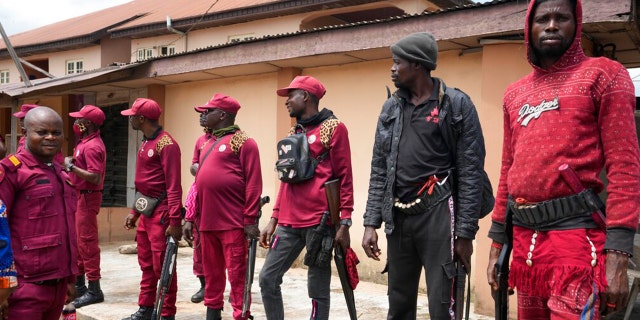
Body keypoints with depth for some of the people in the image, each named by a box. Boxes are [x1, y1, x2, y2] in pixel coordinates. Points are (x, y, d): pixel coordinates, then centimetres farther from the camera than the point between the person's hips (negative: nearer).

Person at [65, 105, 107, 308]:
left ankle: (94, 290, 1)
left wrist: (71, 167, -21)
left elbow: (95, 177, -26)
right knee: (77, 241, 17)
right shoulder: (86, 142, 14)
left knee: (87, 242, -6)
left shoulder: (92, 146, -18)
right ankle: (78, 284, 29)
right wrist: (72, 165, 2)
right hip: (80, 196, 11)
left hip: (87, 198, -11)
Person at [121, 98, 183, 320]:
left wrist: (175, 221, -24)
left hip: (161, 212, -9)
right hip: (146, 212, 10)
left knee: (162, 266, -2)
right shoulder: (145, 143, 15)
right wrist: (134, 212, 20)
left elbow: (173, 186, -20)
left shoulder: (166, 144, -15)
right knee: (146, 264, 16)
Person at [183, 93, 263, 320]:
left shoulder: (243, 142, -5)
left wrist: (250, 219, -15)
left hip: (233, 223, -7)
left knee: (236, 273, -2)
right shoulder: (207, 144, 18)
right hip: (207, 222, 8)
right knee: (212, 273, 15)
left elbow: (253, 183, -11)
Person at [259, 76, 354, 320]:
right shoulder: (293, 133, 18)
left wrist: (345, 223, -13)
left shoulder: (333, 128, -3)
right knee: (268, 278, 5)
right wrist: (273, 220, 16)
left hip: (319, 223, -7)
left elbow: (344, 178, -7)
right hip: (289, 224, 7)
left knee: (317, 289, 1)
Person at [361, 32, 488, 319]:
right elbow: (379, 170, 11)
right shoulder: (390, 108, 11)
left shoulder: (457, 104, -4)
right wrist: (371, 222, 5)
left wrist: (465, 233, -10)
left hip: (437, 216, -5)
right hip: (397, 218, 5)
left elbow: (470, 173, -7)